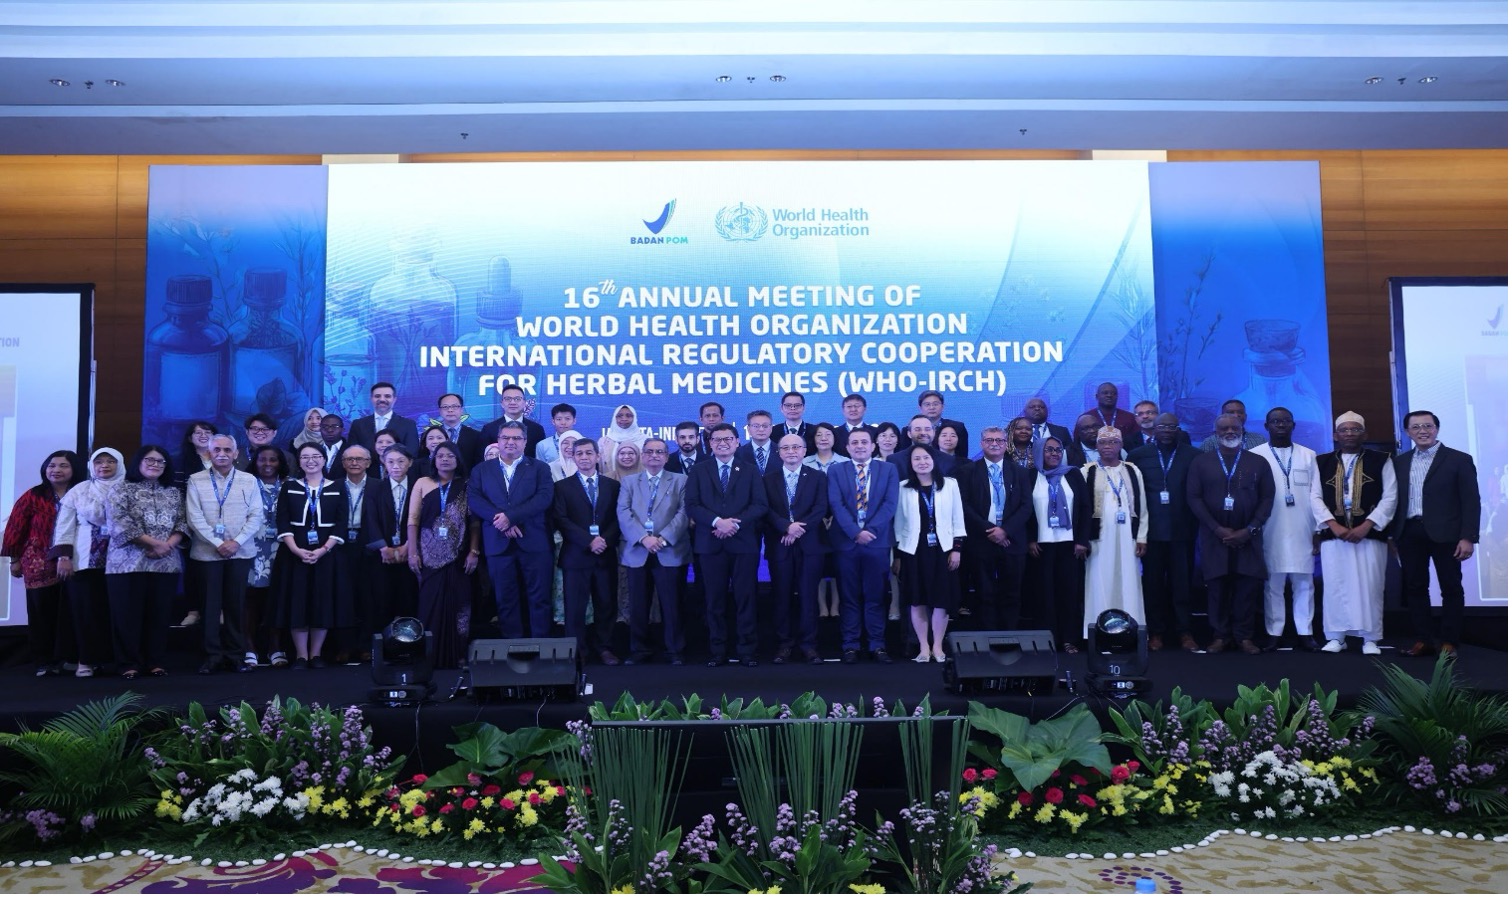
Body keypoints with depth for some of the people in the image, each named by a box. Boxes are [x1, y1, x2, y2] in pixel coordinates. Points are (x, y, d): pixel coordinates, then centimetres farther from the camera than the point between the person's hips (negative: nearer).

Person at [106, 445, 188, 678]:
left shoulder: (174, 493, 16)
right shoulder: (123, 490, 3)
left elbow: (183, 523, 9)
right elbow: (119, 523, -9)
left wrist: (169, 544, -11)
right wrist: (154, 543, -14)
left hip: (165, 563, 3)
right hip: (129, 562, -3)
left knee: (159, 614, 4)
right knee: (128, 614, -1)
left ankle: (156, 662, 11)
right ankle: (130, 663, 6)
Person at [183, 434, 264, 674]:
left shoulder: (249, 481, 6)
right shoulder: (196, 481, 3)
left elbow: (256, 516, 1)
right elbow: (195, 517, -4)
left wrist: (236, 542, -11)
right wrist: (218, 544, -12)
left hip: (240, 552, 1)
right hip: (207, 552, -1)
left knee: (236, 604, 5)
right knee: (211, 605, 3)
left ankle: (236, 655, 11)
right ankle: (213, 655, 10)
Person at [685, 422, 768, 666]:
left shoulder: (750, 471, 11)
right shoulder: (699, 471, 11)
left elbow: (760, 505, 1)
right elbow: (692, 506, 0)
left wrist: (735, 522, -13)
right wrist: (717, 521, -15)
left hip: (744, 543, 0)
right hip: (710, 543, 0)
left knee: (746, 598, -1)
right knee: (714, 599, 2)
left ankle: (747, 650, 5)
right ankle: (718, 651, 8)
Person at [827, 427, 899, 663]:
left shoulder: (888, 469, 6)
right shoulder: (836, 471, 6)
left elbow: (890, 503, -4)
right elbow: (836, 505, -4)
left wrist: (870, 530, -14)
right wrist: (856, 532, -16)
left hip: (877, 541, 0)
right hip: (846, 542, 0)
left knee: (875, 596, 5)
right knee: (849, 597, 4)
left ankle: (878, 645, 10)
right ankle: (850, 646, 9)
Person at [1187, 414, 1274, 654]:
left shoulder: (1258, 462, 7)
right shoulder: (1201, 462, 5)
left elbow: (1267, 498, 3)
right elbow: (1193, 497, -1)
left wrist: (1249, 529, -9)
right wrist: (1217, 529, -10)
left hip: (1248, 536, 0)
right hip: (1214, 536, 0)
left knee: (1248, 587, -1)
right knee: (1217, 587, 1)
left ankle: (1244, 636, 9)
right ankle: (1220, 635, 10)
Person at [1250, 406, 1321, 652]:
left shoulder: (1308, 456, 10)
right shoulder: (1255, 455, 2)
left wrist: (1319, 530, 4)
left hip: (1302, 532, 2)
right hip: (1270, 533, -2)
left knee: (1303, 584, 3)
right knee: (1273, 585, 1)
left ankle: (1305, 632, 9)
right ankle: (1273, 633, 7)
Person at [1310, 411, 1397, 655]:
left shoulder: (1381, 460, 6)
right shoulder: (1322, 462, 11)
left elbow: (1389, 498, -1)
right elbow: (1315, 498, 5)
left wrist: (1366, 526, -11)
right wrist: (1334, 525, -9)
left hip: (1370, 534, -1)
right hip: (1333, 534, 1)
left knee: (1370, 587, -1)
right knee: (1334, 586, 2)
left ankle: (1370, 639, 8)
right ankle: (1335, 637, 9)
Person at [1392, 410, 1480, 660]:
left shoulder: (1459, 459, 0)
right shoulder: (1398, 462, 11)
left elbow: (1471, 501, -4)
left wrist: (1468, 537, -12)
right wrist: (1392, 534, 5)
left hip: (1445, 533, -3)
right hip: (1409, 533, 4)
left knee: (1451, 588, 2)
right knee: (1415, 588, 6)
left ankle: (1448, 641, 8)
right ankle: (1423, 639, 13)